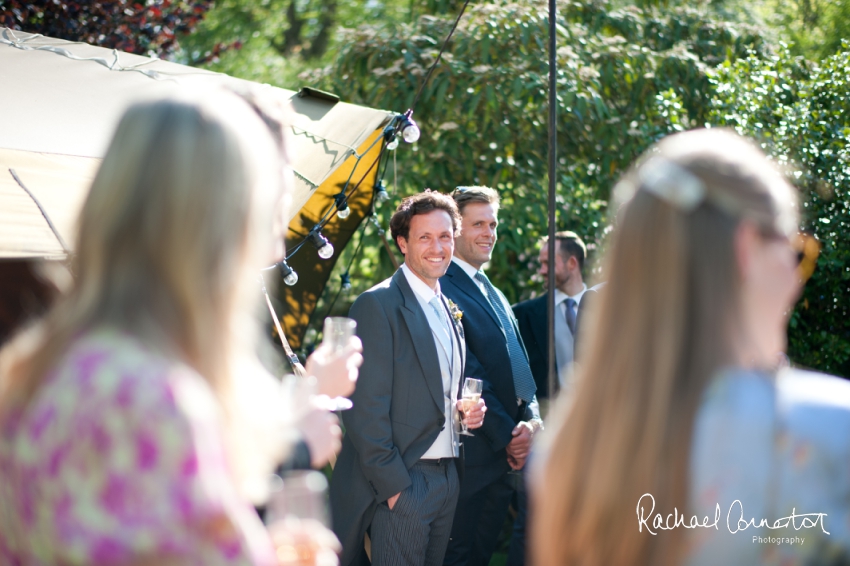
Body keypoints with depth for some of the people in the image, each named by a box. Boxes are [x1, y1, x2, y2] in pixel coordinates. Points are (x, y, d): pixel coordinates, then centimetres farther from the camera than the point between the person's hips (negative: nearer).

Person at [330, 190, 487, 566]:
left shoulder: (449, 309, 16)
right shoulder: (378, 305, -11)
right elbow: (366, 410, -15)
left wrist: (468, 410, 4)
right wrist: (393, 485, -17)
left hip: (447, 478, 8)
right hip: (402, 481, -8)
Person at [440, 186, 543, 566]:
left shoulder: (494, 294, 18)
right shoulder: (443, 289, -13)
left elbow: (518, 362, 15)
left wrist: (530, 420, -2)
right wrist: (507, 435, -14)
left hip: (509, 450, 8)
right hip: (472, 450, -8)